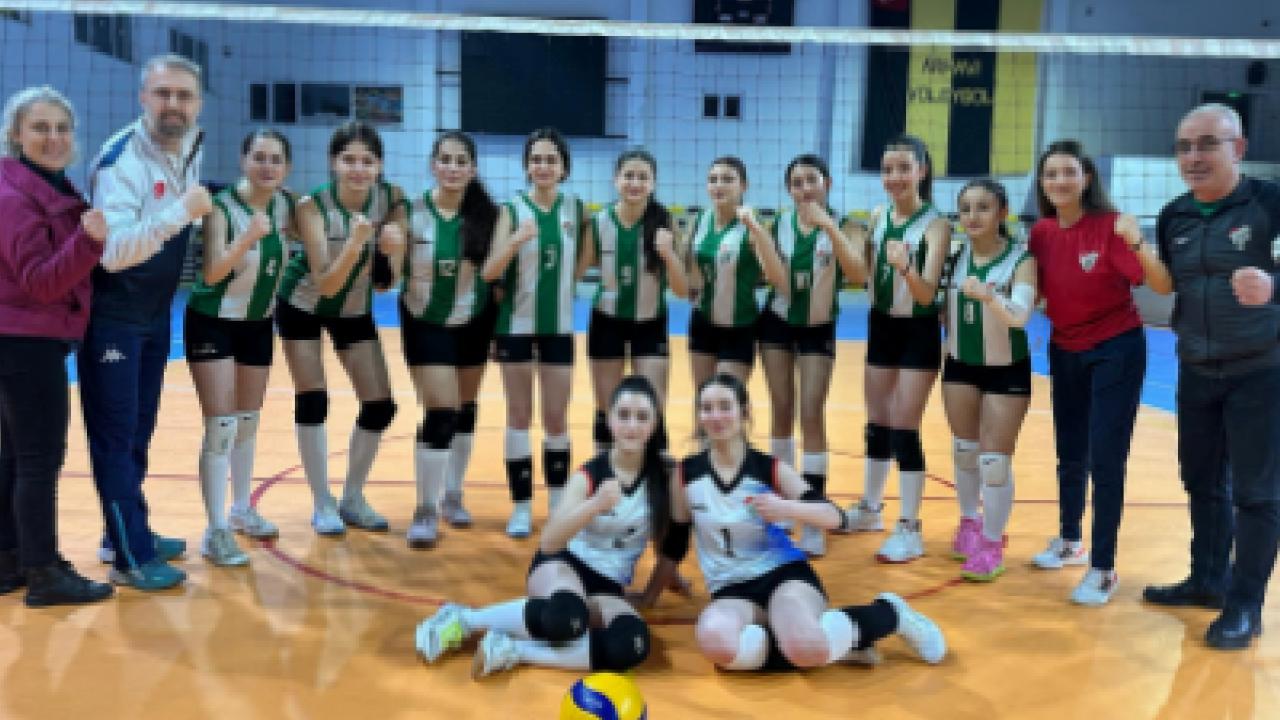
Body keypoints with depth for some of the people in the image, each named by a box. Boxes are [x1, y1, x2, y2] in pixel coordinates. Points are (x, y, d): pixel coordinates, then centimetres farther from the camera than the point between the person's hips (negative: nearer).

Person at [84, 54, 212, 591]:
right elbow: (112, 253, -34)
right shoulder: (121, 161, -23)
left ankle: (128, 533, 30)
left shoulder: (191, 147, 1)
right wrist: (181, 212, -38)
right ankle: (130, 556, 7)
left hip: (156, 313, 8)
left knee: (139, 431, 17)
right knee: (115, 434, -1)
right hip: (112, 317, -8)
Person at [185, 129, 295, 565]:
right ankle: (216, 531, -3)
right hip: (213, 323, -6)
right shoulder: (223, 208, -21)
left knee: (248, 422, 15)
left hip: (259, 324, 6)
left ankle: (241, 510, 31)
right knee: (221, 425, -10)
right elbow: (211, 273, -33)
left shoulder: (286, 205, -4)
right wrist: (248, 238, -45)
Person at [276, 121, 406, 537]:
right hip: (303, 307, -3)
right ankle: (322, 504, 10)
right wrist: (356, 241, -47)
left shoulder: (390, 198, -19)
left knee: (381, 405, -1)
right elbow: (326, 285, -31)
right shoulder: (312, 206, -27)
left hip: (355, 311, 3)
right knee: (312, 401, -6)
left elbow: (398, 248, -4)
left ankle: (352, 498, 18)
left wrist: (396, 239, -28)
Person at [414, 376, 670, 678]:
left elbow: (669, 534, 8)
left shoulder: (662, 474, -7)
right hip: (564, 564, -3)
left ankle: (512, 650, -24)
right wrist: (597, 503, -39)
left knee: (631, 647, -32)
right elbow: (549, 542, -24)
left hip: (608, 587, 3)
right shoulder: (591, 474, -13)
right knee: (565, 618, -41)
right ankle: (464, 618, -17)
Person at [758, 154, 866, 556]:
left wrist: (829, 226, -34)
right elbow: (775, 277, -4)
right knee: (782, 410, 8)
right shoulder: (779, 225, -3)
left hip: (818, 329, -2)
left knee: (811, 415, -9)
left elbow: (859, 274, -28)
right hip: (778, 323, 3)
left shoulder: (841, 226, -10)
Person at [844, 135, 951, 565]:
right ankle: (870, 508, 33)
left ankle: (910, 529, 7)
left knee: (904, 429, -4)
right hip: (881, 328, 6)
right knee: (877, 425, 16)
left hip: (918, 334, -6)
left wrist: (906, 267, -43)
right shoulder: (878, 217, 3)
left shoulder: (935, 225, -15)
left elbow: (927, 293, -25)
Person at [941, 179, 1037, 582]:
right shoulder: (957, 254, -5)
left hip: (1007, 369, -4)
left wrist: (988, 295, -48)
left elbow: (1020, 315, -32)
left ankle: (992, 545, 16)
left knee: (995, 460, 0)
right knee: (964, 451, 17)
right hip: (960, 365, 4)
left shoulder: (1021, 258, -17)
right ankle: (969, 524, 39)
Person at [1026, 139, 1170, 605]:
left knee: (1105, 461, -6)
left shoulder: (1109, 225, -18)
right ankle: (1069, 541, 35)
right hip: (1064, 352, 5)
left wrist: (1136, 244, -40)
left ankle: (1103, 570, 5)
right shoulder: (1041, 233, -3)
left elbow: (1163, 285, -24)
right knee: (1070, 455, 16)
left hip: (1115, 351, -5)